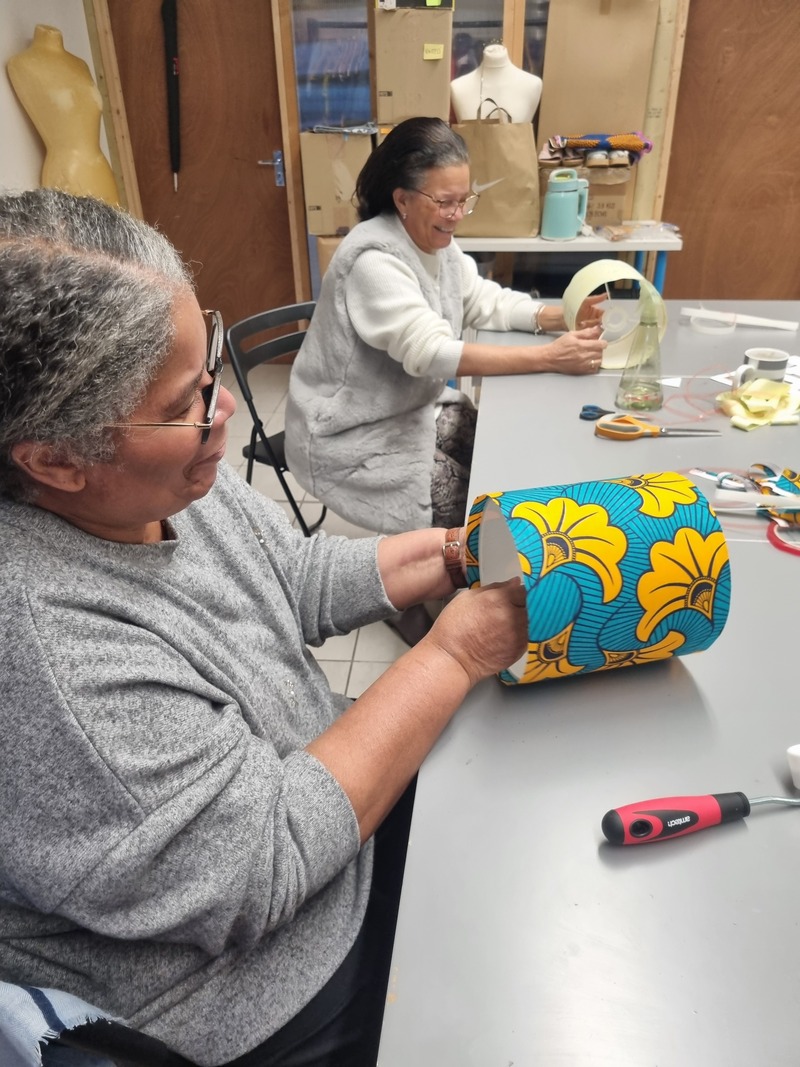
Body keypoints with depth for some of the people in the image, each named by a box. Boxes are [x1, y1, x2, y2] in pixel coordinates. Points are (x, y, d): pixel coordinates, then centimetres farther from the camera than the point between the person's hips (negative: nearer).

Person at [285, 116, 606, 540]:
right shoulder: (373, 261, -25)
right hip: (356, 437, -8)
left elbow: (485, 302, 7)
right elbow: (431, 353, -33)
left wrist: (560, 318, -12)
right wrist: (550, 357, -36)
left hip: (416, 408, 9)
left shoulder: (437, 241, 4)